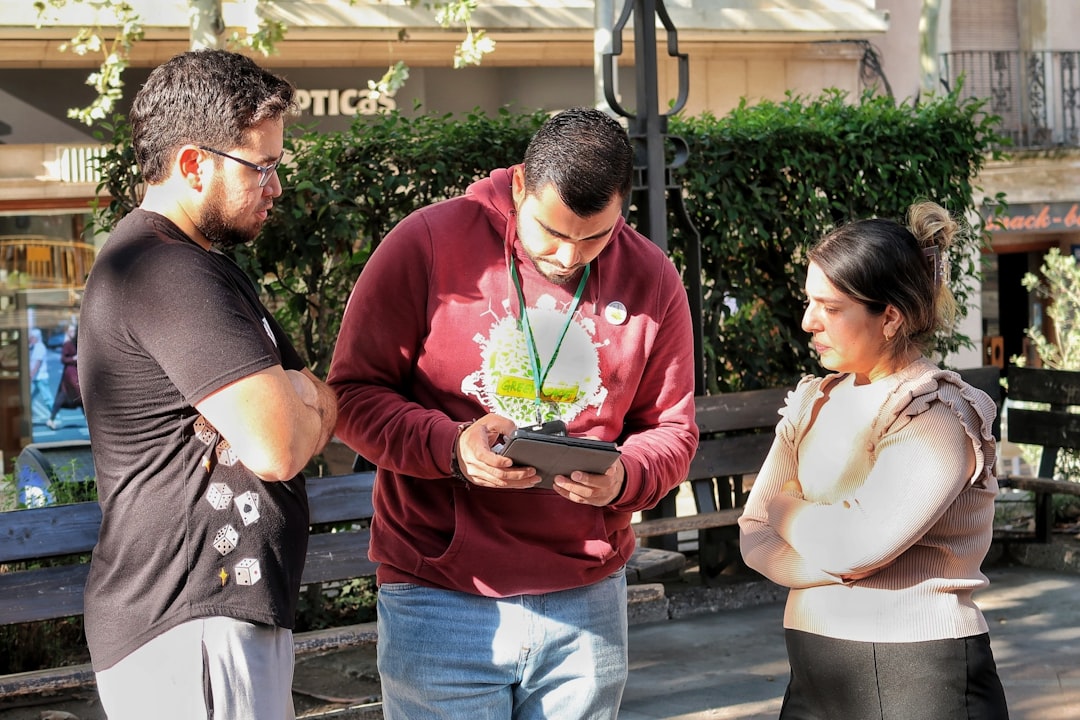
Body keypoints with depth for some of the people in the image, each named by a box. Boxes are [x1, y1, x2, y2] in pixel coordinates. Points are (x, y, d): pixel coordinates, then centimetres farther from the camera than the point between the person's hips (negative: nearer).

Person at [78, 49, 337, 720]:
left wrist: (290, 397, -7)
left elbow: (326, 408, 17)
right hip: (192, 629, -11)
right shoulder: (171, 273, -17)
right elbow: (280, 448, -24)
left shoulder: (195, 263, 18)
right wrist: (299, 410, -1)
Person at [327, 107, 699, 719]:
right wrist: (451, 448, -22)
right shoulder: (426, 244, -7)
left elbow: (672, 431, 10)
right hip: (441, 596, -3)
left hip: (588, 600, 3)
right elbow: (354, 393, -5)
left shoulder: (653, 282, 3)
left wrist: (624, 477, -14)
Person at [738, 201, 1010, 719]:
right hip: (815, 673, 6)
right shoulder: (814, 403, 9)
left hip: (919, 676, -6)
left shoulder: (937, 413, -12)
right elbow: (755, 539, 3)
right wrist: (838, 564, -14)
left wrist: (786, 508, -3)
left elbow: (853, 544, -22)